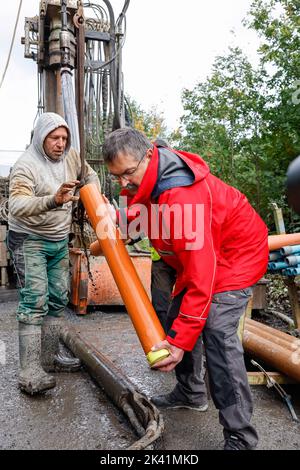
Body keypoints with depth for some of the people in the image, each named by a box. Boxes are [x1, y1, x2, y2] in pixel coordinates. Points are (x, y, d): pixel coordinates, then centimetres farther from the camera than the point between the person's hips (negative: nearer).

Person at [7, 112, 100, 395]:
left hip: (59, 241, 7)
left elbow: (90, 175, 22)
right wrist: (52, 201, -49)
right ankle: (30, 372, -12)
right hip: (29, 241, -7)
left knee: (58, 299, 8)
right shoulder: (26, 165, -18)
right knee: (35, 301, -15)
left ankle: (49, 357, 20)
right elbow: (16, 205, -33)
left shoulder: (71, 157, 2)